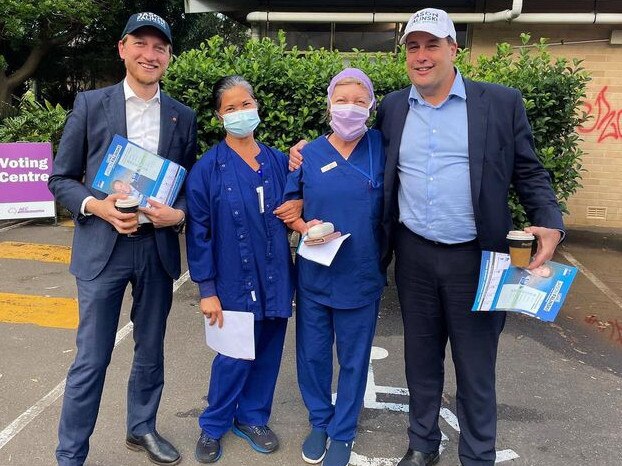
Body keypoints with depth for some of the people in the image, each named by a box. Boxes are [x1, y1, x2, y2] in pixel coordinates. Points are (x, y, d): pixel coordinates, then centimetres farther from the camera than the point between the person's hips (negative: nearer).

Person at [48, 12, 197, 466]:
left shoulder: (183, 117, 5)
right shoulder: (90, 104, 0)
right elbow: (61, 178, 1)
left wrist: (178, 213, -11)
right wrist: (95, 206, -17)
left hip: (159, 249, 3)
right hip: (103, 248, -2)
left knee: (150, 351, 17)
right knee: (91, 359, 5)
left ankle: (142, 428, 39)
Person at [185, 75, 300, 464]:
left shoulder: (279, 162, 3)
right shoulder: (208, 168, -7)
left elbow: (293, 206, 16)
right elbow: (198, 232, -7)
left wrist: (299, 206, -9)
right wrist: (207, 289, -9)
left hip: (275, 278, 4)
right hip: (235, 281, -3)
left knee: (268, 352, 13)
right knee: (234, 357, 5)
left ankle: (253, 417, 35)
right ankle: (214, 425, 29)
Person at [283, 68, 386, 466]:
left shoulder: (382, 147, -4)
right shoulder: (308, 154, -2)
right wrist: (305, 226, -15)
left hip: (362, 276, -1)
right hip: (314, 274, 1)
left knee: (353, 359, 12)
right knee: (312, 354, 14)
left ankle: (343, 432, 34)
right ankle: (319, 421, 39)